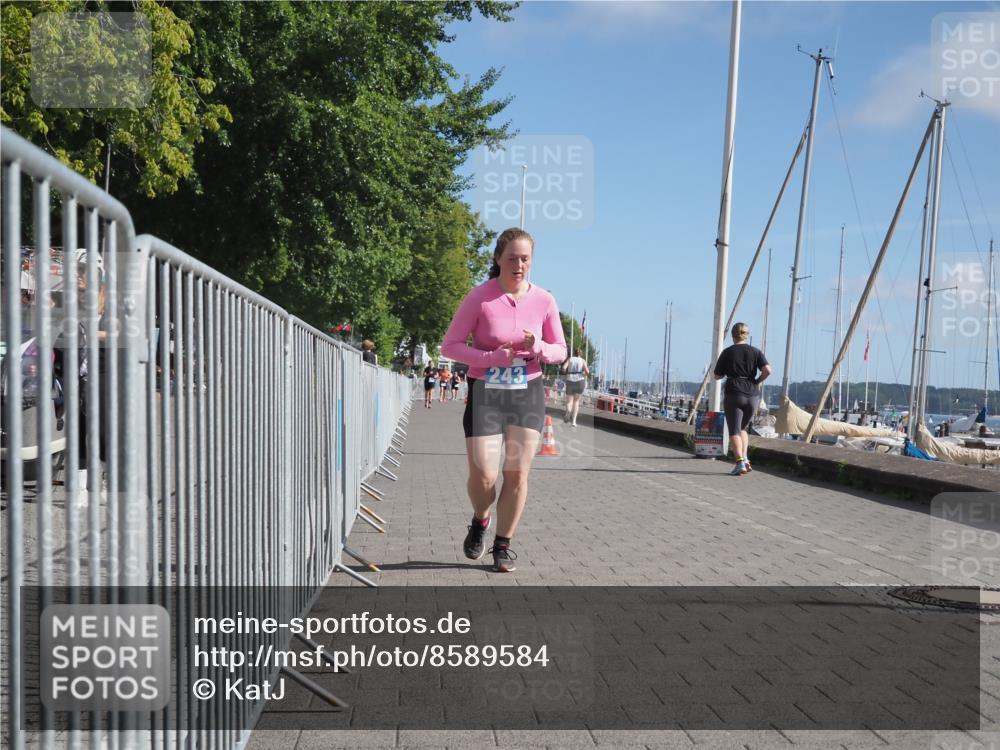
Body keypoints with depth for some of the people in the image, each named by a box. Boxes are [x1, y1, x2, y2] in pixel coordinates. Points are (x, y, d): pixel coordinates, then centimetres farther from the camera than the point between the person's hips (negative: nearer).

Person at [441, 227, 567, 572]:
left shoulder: (544, 301, -1)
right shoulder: (479, 297, -9)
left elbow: (560, 351, 8)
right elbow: (450, 346, -7)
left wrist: (538, 348, -15)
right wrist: (490, 358, -22)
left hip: (528, 394, 2)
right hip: (485, 394, -2)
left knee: (517, 474, 1)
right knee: (482, 476, -6)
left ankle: (503, 544, 19)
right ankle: (480, 520, 29)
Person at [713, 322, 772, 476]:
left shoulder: (727, 352, 0)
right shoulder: (755, 352, 4)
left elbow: (717, 376, 5)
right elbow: (767, 370, -9)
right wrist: (757, 381, 6)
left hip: (733, 395, -3)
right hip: (753, 395, 3)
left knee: (734, 430, -2)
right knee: (743, 428, 21)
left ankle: (740, 462, -18)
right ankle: (744, 458, 5)